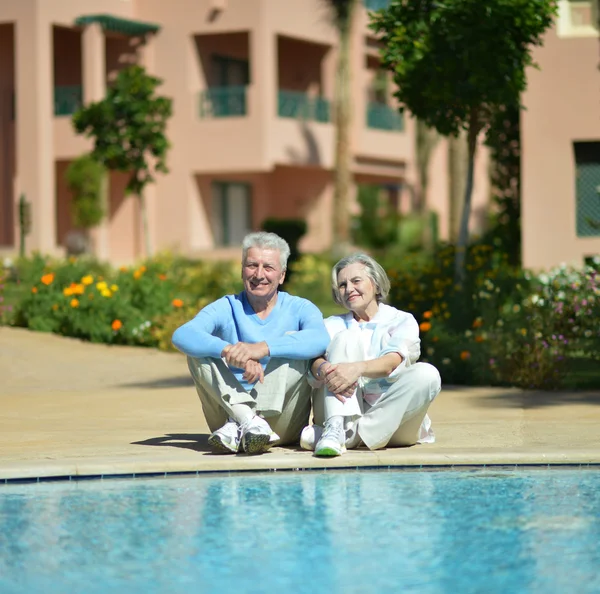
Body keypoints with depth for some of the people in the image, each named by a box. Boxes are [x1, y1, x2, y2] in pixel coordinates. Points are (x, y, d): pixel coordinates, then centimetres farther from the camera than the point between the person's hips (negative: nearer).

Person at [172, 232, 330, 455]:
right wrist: (229, 351, -34)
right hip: (231, 409, 1)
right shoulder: (226, 308, 7)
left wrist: (263, 348, -36)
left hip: (284, 424, -1)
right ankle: (248, 420, -36)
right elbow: (181, 335, -15)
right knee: (198, 350, -13)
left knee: (292, 340, -19)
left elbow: (320, 339, -21)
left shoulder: (299, 309, 5)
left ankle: (237, 426, -34)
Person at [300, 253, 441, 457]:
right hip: (344, 412, 0)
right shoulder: (334, 325, 18)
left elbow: (394, 362, -11)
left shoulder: (402, 321, 11)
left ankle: (350, 436, -36)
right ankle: (336, 428, -37)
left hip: (391, 415, 0)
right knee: (347, 337, -14)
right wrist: (324, 369, -30)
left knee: (427, 374, -26)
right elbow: (314, 359, -4)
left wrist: (358, 368, -32)